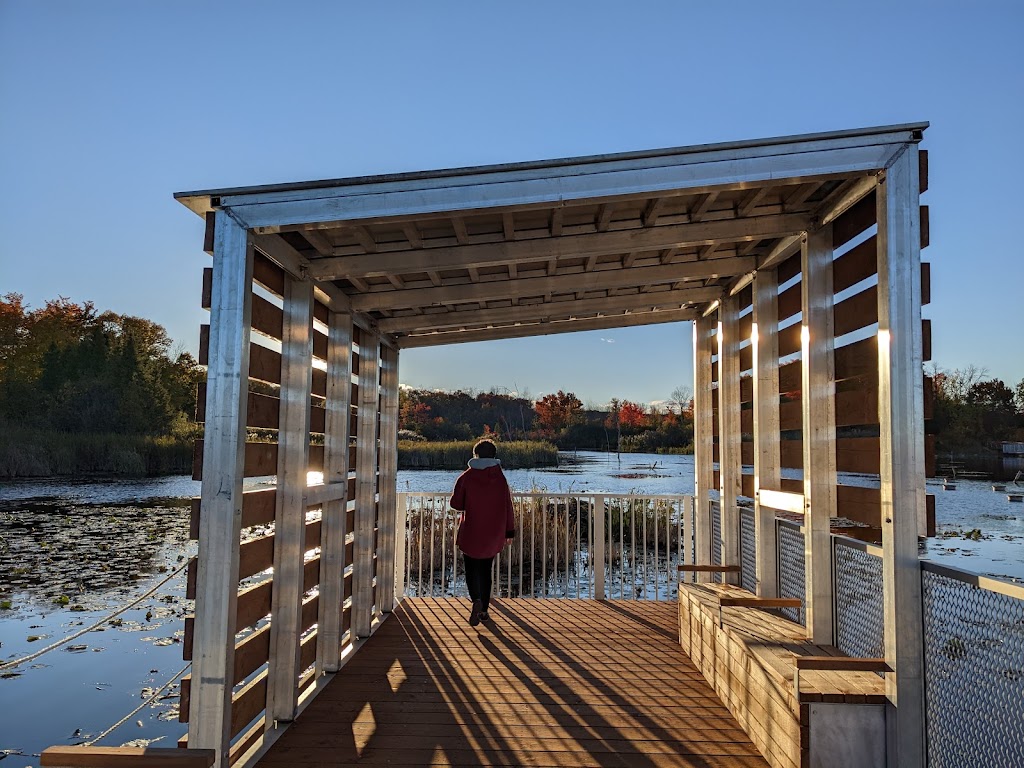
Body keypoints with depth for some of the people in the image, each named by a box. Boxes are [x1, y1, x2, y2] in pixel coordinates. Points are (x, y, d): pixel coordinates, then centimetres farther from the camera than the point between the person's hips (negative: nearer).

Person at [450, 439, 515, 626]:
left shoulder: (466, 477, -7)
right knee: (485, 570, 15)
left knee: (471, 569, 5)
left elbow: (456, 503, -3)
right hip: (493, 534, 3)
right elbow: (507, 507, 0)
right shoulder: (500, 478, -1)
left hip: (470, 533, -2)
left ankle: (476, 600, -20)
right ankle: (484, 610, 17)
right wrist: (509, 532, 6)